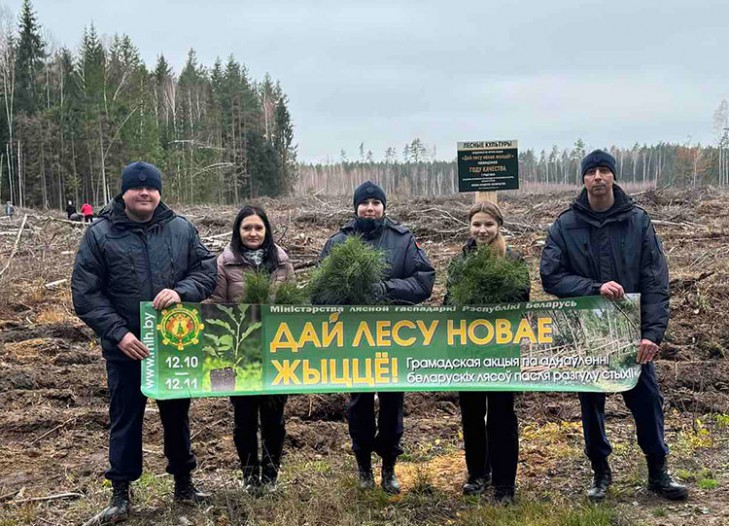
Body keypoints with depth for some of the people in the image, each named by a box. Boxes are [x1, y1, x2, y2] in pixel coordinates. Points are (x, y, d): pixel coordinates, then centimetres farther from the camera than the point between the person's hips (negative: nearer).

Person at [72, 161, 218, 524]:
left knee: (177, 415, 16)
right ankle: (121, 492, 25)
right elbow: (85, 294, -7)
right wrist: (118, 333, -18)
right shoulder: (100, 234, -6)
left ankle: (183, 481, 33)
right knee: (125, 419, 10)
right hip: (126, 348, -2)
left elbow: (207, 270, 1)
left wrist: (181, 291, -19)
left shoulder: (181, 229, 0)